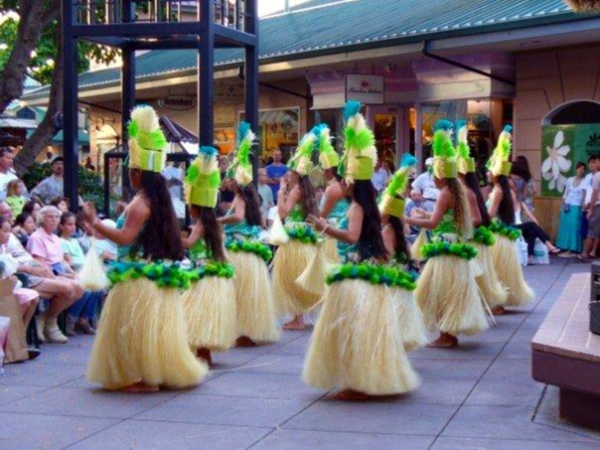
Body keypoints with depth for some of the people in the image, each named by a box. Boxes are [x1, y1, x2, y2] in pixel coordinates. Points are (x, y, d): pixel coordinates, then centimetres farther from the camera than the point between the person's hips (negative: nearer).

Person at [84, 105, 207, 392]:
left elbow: (125, 238, -25)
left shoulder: (140, 203, -16)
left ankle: (146, 378, -1)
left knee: (138, 325, -3)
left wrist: (95, 222, -21)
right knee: (153, 325, 16)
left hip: (140, 276, -9)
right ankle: (162, 371, 22)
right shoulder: (159, 199, 11)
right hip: (158, 273, 9)